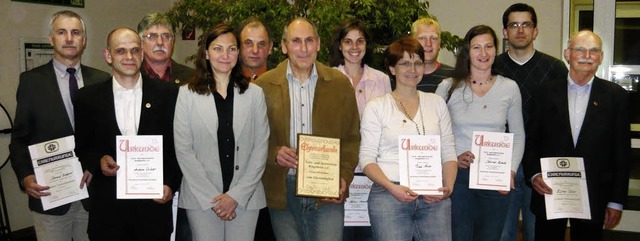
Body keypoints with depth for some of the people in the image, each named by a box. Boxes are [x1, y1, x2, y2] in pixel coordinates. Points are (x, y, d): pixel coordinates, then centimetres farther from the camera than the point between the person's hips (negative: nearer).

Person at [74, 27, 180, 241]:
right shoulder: (88, 97, 2)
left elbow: (178, 145, 5)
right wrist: (99, 161, -10)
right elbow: (82, 148, 10)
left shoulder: (167, 94, 1)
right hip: (107, 207, 0)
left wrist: (170, 184, -4)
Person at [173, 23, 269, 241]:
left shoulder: (254, 94, 4)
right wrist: (211, 197, -9)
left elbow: (261, 148, 2)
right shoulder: (187, 94, 1)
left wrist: (237, 195, -7)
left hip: (245, 196, 1)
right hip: (201, 197, -1)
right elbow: (183, 150, -3)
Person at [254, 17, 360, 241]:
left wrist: (344, 177, -4)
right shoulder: (264, 85, 2)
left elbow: (351, 138, 8)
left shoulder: (340, 83, 5)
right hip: (282, 191, 0)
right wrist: (274, 154, -14)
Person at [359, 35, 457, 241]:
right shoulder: (376, 107, 4)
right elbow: (367, 158, -1)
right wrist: (392, 188, -15)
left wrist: (448, 186, -3)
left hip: (434, 198, 3)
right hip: (389, 197, -2)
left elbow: (448, 152, 12)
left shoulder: (437, 103, 13)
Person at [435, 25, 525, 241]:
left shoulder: (509, 88, 5)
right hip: (458, 175, -1)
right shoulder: (448, 87, 1)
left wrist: (511, 171, 0)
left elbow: (518, 135, 11)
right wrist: (453, 158, -10)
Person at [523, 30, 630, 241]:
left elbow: (622, 151, 1)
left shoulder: (615, 95, 2)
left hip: (593, 197, 0)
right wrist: (533, 175, -11)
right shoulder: (546, 92, 4)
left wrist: (616, 201, -1)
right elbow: (531, 140, 5)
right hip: (548, 191, 1)